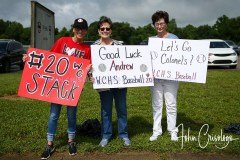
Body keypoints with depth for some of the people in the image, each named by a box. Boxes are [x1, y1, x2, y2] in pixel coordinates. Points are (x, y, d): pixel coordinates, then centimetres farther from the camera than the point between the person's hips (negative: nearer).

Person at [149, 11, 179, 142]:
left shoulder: (174, 38, 1)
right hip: (155, 77, 3)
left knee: (171, 104, 2)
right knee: (156, 105, 8)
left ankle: (173, 131, 16)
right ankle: (156, 131, 19)